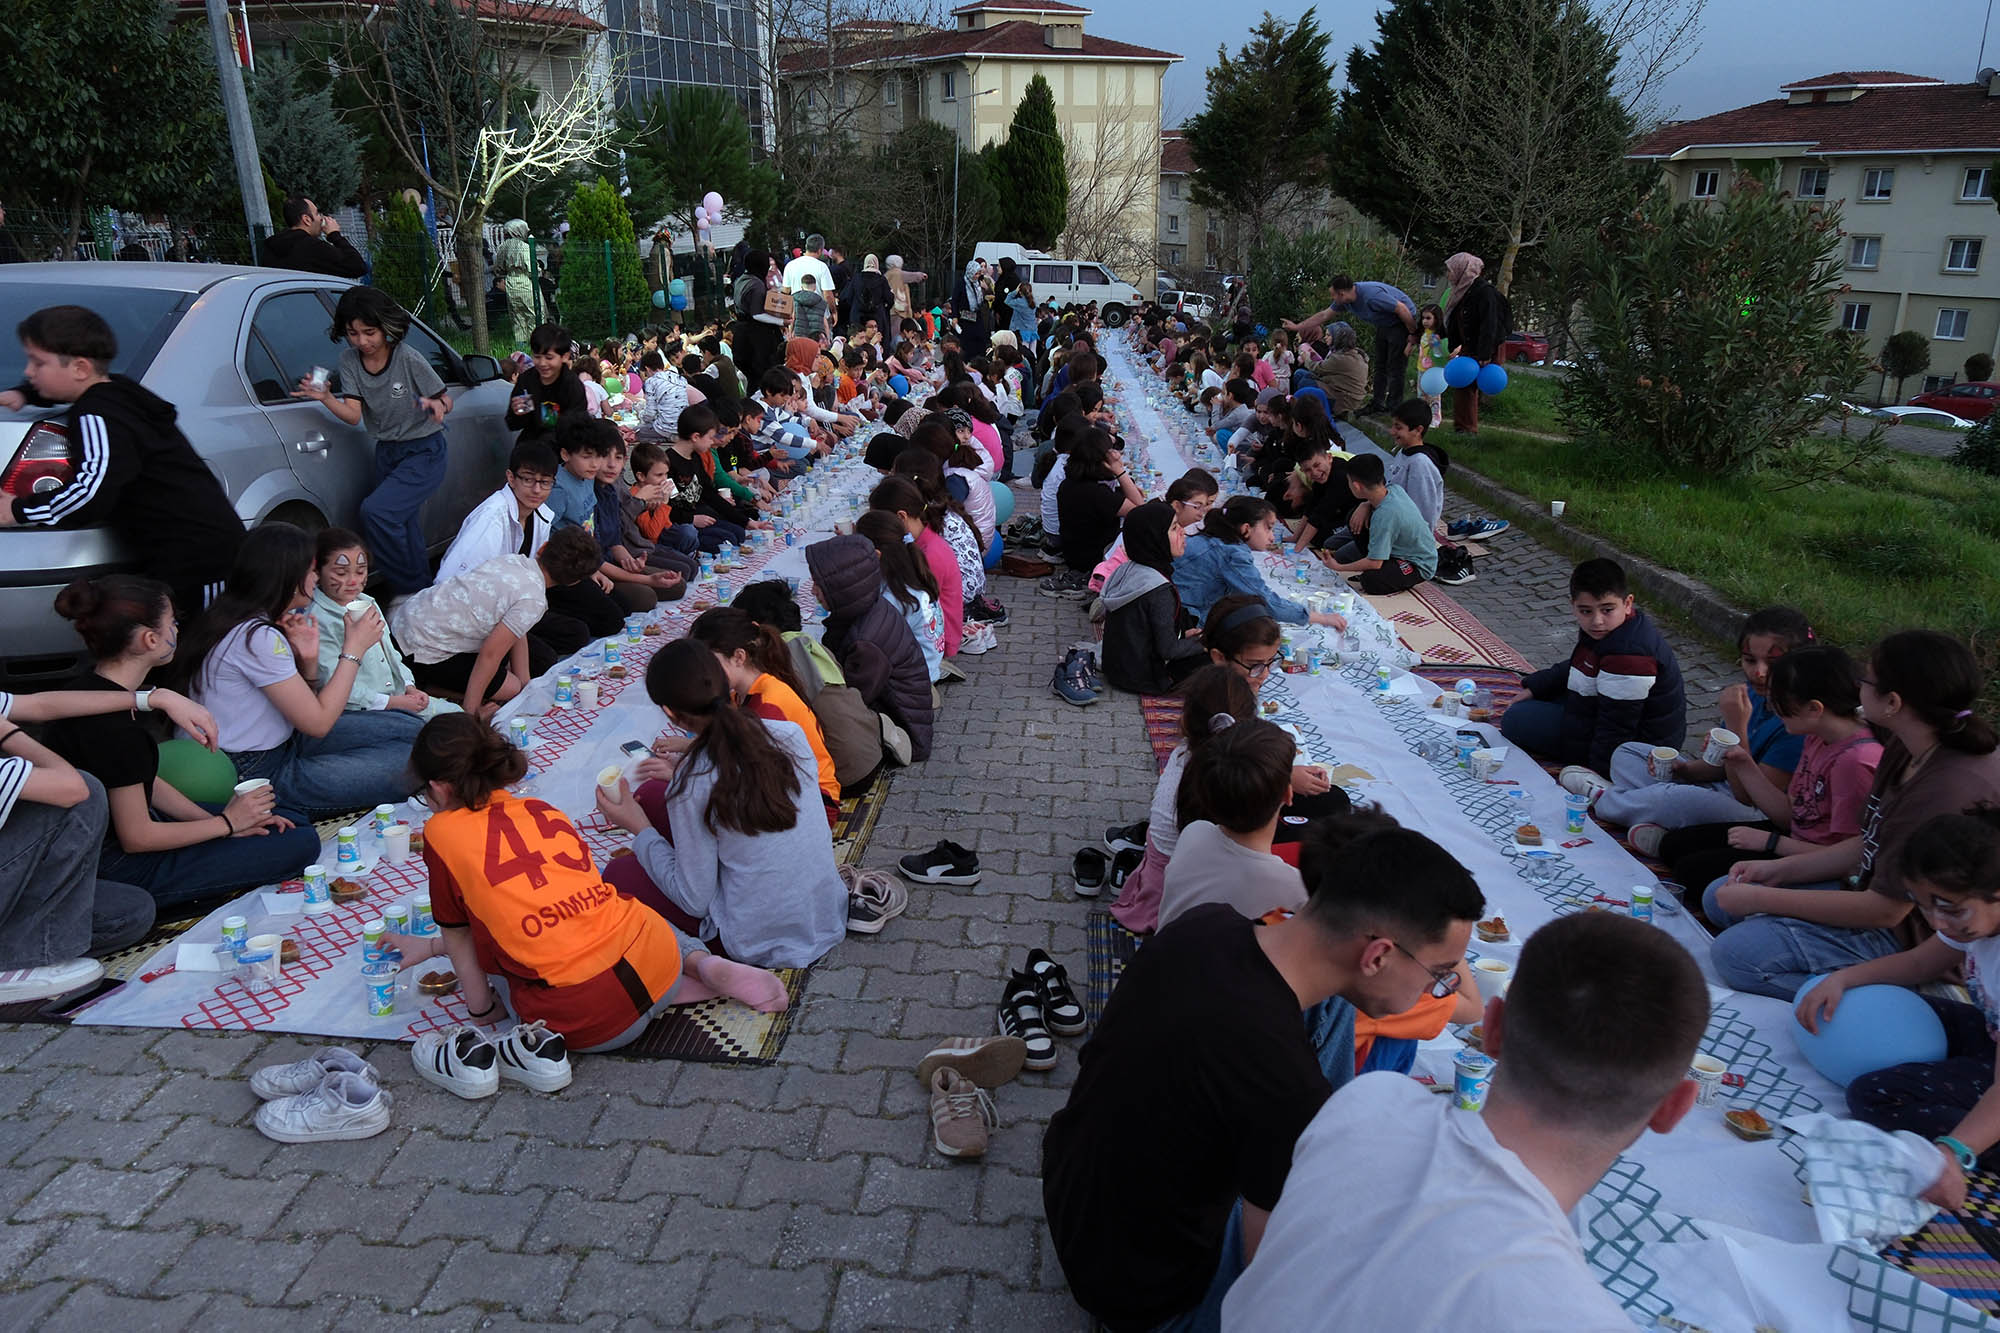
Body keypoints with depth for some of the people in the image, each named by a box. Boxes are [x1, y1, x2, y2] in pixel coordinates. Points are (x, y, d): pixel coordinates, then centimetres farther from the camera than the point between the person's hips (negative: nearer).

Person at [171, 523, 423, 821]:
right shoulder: (256, 637, -23)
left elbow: (305, 706, 11)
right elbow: (318, 723, -19)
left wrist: (307, 658, -8)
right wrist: (353, 649, -12)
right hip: (260, 776, -10)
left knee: (408, 727, 1)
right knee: (410, 763, -17)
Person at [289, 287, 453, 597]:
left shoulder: (408, 359, -18)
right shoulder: (350, 359, -2)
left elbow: (446, 401, -8)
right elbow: (354, 415, -8)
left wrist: (436, 404, -31)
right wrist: (325, 398, -27)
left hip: (424, 453, -7)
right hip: (386, 453, 7)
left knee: (375, 511, -24)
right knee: (402, 529, 11)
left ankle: (410, 589, -11)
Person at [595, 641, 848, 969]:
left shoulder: (692, 786, -22)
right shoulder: (790, 734, -7)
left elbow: (695, 901, -12)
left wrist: (639, 828, -2)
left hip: (762, 945, -5)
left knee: (620, 871, 12)